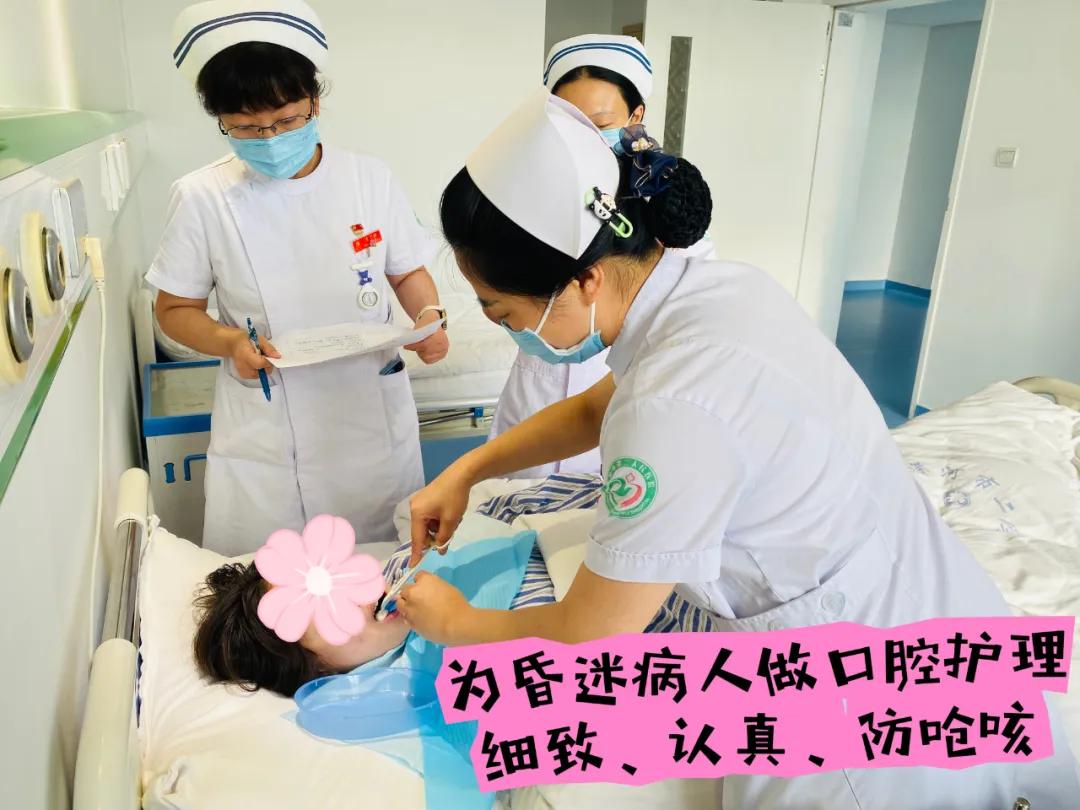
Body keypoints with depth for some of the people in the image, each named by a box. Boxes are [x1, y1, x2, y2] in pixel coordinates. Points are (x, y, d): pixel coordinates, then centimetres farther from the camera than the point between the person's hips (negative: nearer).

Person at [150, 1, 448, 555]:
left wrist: (429, 317, -12)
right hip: (264, 436, -1)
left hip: (374, 419, 1)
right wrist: (228, 341, -17)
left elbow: (408, 272, 8)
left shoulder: (370, 180, -4)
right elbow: (176, 308, 2)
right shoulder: (202, 198, -7)